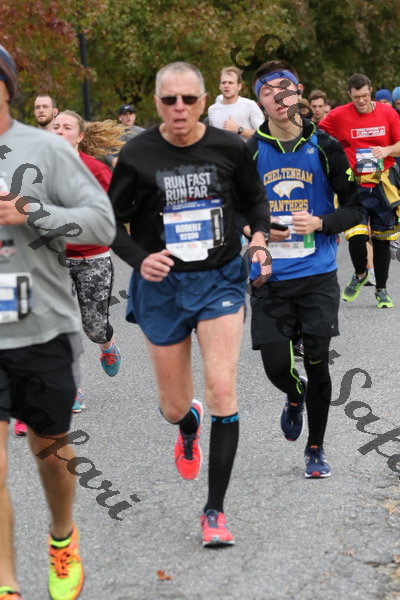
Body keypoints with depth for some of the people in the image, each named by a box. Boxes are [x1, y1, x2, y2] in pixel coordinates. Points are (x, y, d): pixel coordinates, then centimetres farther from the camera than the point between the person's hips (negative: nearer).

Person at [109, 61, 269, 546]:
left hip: (220, 280, 0)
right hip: (163, 286, 0)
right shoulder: (137, 155, -9)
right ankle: (188, 428, 51)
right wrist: (139, 259, -18)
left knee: (222, 390, -14)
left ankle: (214, 511, -4)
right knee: (173, 407, 9)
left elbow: (254, 199, 12)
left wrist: (259, 235, -7)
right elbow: (112, 221, -1)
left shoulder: (229, 148, -6)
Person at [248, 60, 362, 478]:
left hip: (318, 275, -1)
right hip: (270, 277, 1)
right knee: (276, 365, -5)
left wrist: (320, 222, -15)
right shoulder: (250, 152, 1)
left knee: (317, 365, 0)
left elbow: (353, 208, 3)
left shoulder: (325, 147, -1)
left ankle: (316, 448, 20)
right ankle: (295, 397, 33)